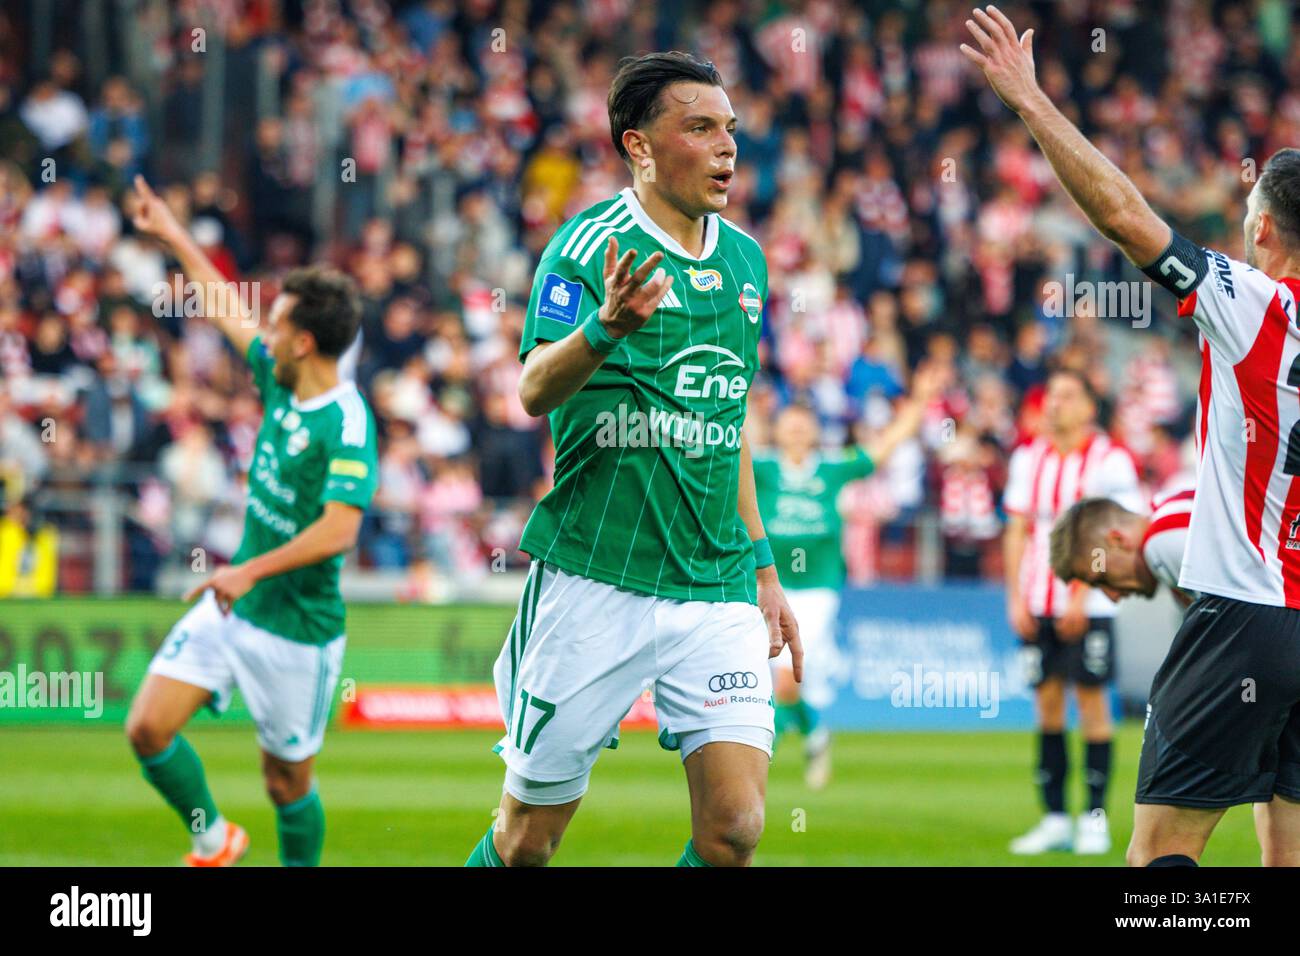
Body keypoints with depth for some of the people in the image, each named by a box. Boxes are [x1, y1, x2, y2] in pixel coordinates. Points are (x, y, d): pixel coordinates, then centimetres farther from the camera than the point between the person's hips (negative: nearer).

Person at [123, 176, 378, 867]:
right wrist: (175, 238, 29)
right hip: (232, 605, 7)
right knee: (148, 727, -1)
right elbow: (227, 311, 21)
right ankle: (213, 841, 21)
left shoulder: (347, 425, -21)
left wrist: (252, 570, -34)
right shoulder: (281, 382, 3)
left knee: (288, 781, 3)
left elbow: (338, 530, -30)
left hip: (298, 627, -7)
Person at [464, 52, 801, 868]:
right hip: (597, 580, -5)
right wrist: (603, 328, -43)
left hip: (717, 587, 5)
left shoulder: (744, 258, 13)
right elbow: (535, 390, -23)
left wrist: (763, 568, 22)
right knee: (528, 837, 2)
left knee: (734, 829, -9)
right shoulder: (591, 245, -8)